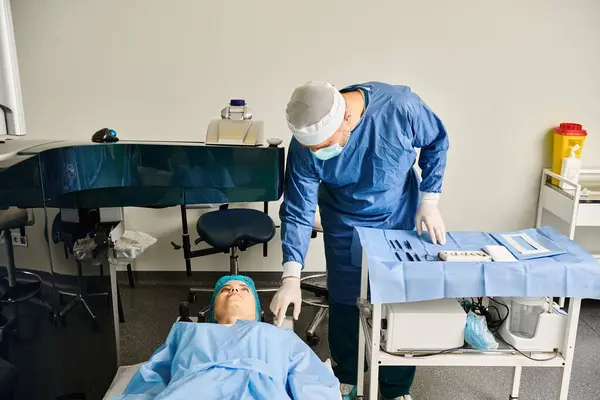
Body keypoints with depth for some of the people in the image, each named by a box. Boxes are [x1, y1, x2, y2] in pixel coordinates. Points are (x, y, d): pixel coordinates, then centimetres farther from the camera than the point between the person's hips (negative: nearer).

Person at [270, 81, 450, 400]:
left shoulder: (400, 106, -30)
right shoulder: (305, 145, -26)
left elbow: (436, 143, -10)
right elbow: (298, 211, -20)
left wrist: (429, 201, -13)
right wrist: (291, 277, -28)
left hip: (401, 218, 0)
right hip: (346, 226, 1)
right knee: (344, 303, 5)